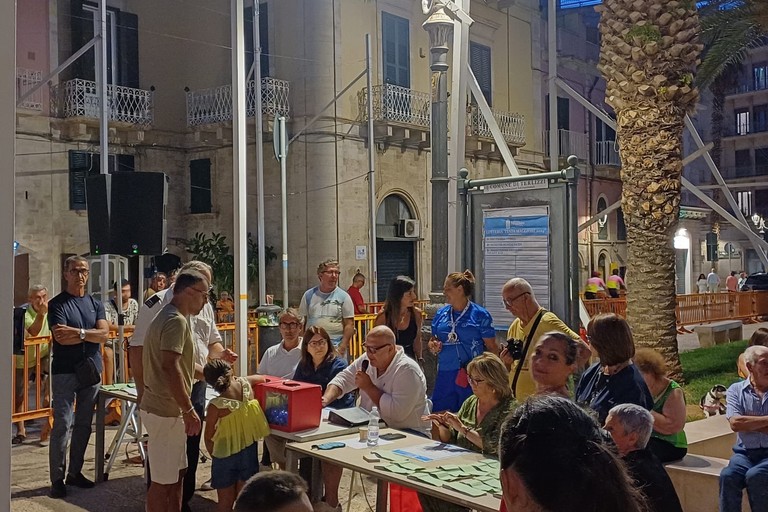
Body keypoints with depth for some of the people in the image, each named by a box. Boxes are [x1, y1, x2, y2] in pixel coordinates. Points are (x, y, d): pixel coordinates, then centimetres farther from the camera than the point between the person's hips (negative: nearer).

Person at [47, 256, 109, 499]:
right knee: (62, 426, -5)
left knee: (84, 425, 10)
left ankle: (75, 472, 21)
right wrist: (89, 334, -7)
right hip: (65, 372, -4)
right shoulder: (57, 304, -2)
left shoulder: (95, 304, 11)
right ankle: (57, 479, 2)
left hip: (91, 370, 5)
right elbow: (61, 337, -16)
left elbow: (104, 334, -3)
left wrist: (78, 332, -15)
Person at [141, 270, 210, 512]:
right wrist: (189, 410, -24)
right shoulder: (176, 321, -19)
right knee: (163, 480, -1)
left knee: (176, 472, 19)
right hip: (165, 411, -10)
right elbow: (170, 367, -27)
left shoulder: (169, 316, 15)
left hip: (165, 408, 10)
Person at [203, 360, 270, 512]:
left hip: (226, 455, -4)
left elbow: (208, 438, -9)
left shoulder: (215, 406, -21)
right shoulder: (246, 383, -11)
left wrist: (214, 456, 8)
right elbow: (263, 378, 13)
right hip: (250, 450, 4)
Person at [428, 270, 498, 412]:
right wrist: (433, 346, -2)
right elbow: (433, 341, 20)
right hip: (445, 374, 5)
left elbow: (491, 347, -4)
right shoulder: (441, 314, 10)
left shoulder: (480, 314, -5)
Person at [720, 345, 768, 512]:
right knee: (728, 476, -28)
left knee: (754, 476, -31)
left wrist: (748, 423, -6)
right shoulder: (736, 390, 6)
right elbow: (735, 423, -11)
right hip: (745, 452, 1)